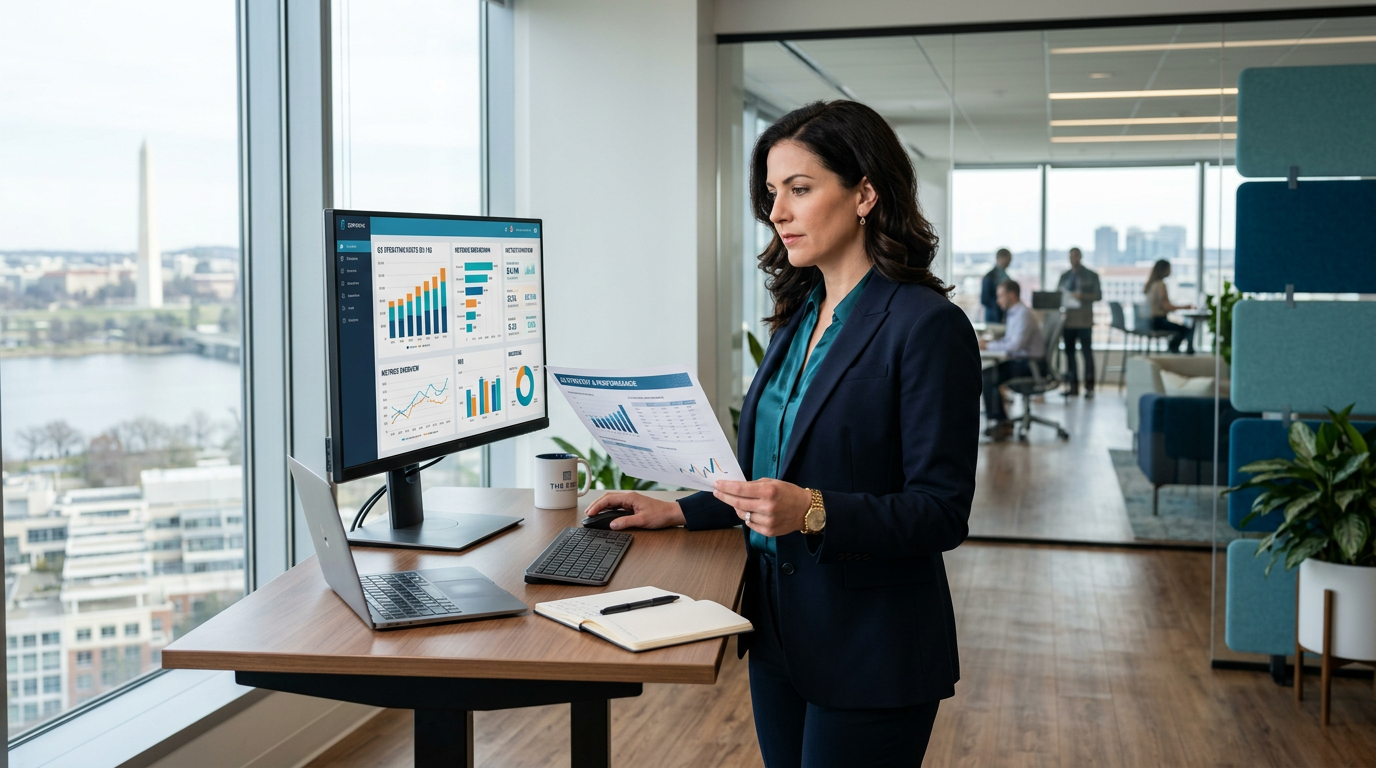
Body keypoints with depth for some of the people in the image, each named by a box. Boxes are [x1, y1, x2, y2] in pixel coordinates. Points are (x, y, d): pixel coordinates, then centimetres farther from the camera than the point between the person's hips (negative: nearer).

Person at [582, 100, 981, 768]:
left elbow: (941, 513, -18)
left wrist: (813, 511, -29)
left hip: (870, 655, -7)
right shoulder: (800, 316, 9)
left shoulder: (928, 326, -15)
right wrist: (680, 511, 11)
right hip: (779, 635, 7)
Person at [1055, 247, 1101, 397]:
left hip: (1084, 320, -4)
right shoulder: (1064, 276, 16)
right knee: (1069, 352, 3)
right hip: (1068, 319, 4)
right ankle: (1072, 386, 7)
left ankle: (1089, 387, -3)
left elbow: (1098, 295, 0)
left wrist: (1083, 296, -15)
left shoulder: (1091, 275, 6)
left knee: (1086, 352, -4)